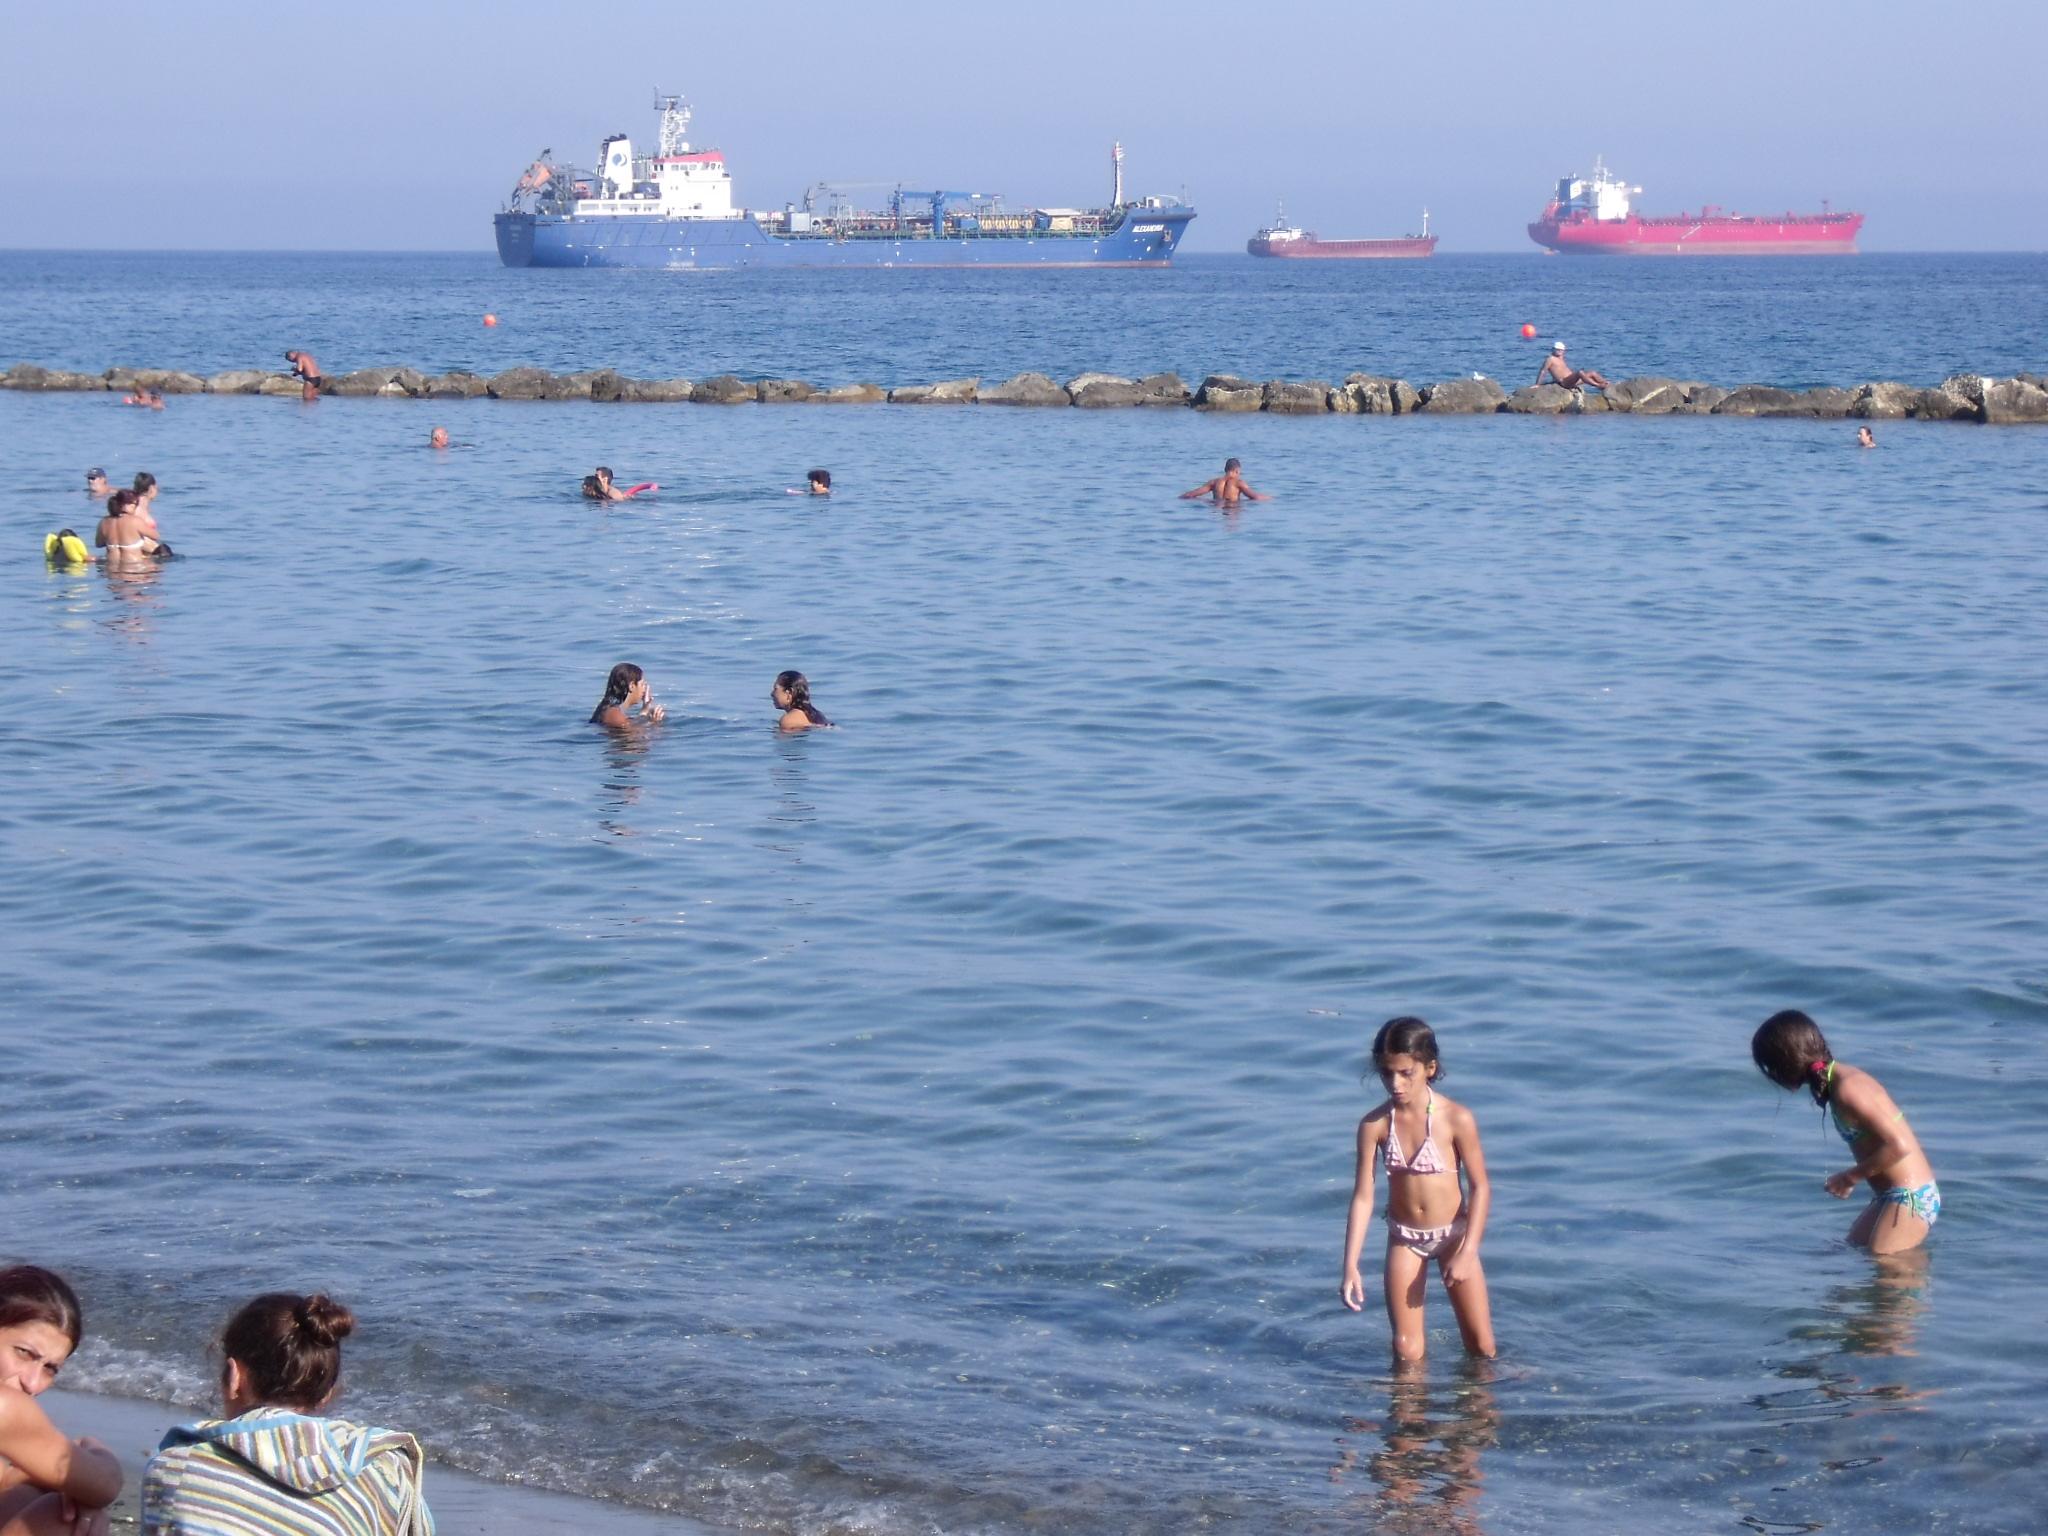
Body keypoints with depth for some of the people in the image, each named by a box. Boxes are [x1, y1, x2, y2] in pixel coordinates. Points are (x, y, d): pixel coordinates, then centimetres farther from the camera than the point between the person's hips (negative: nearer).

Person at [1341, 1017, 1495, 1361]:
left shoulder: (1456, 1119, -17)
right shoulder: (1374, 1125, -11)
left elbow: (1480, 1187, -11)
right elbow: (1363, 1196, -7)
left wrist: (1467, 1252, -17)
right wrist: (1351, 1265, -11)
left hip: (1453, 1233, -2)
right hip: (1404, 1237, 2)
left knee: (1481, 1346, 4)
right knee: (1407, 1351, 0)